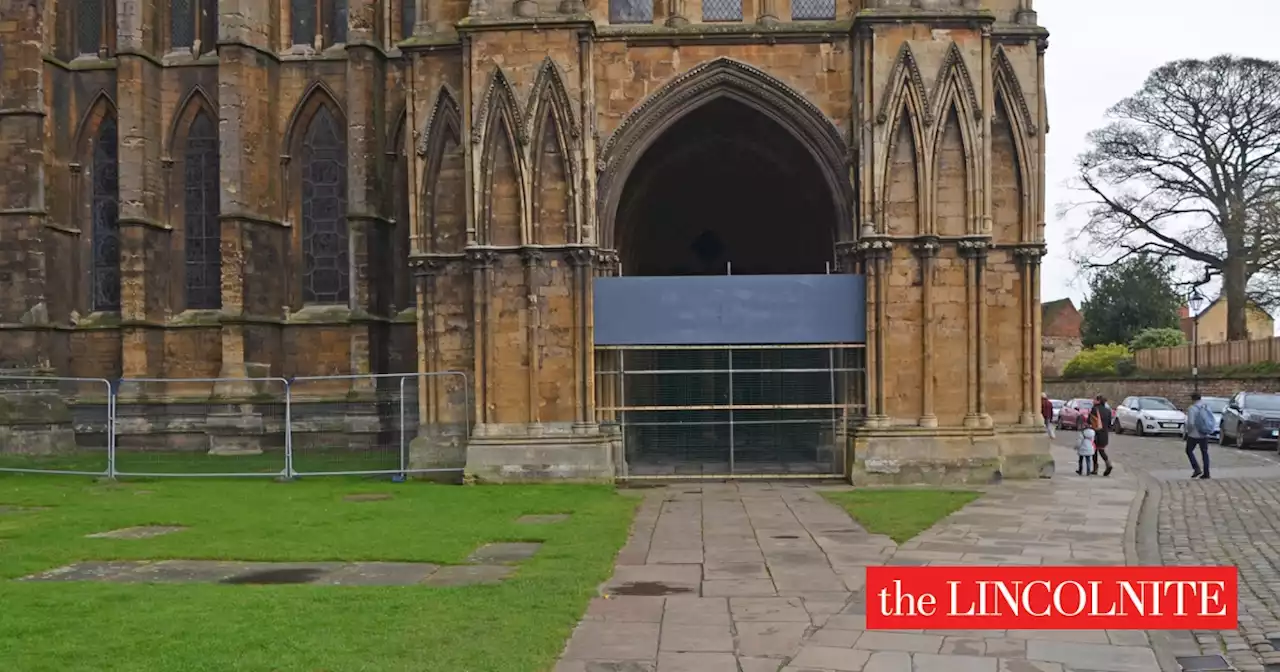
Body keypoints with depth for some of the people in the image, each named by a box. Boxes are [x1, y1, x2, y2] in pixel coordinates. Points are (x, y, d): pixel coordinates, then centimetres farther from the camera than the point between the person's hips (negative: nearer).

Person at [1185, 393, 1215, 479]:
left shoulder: (1192, 409, -16)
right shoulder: (1207, 407, 3)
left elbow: (1190, 423, -21)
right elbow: (1213, 421, 5)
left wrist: (1188, 430, -3)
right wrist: (1210, 430, 15)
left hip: (1194, 434, -6)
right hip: (1205, 434, 6)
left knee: (1189, 451, 11)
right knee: (1204, 452, 12)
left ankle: (1197, 469, -1)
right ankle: (1206, 473, 11)